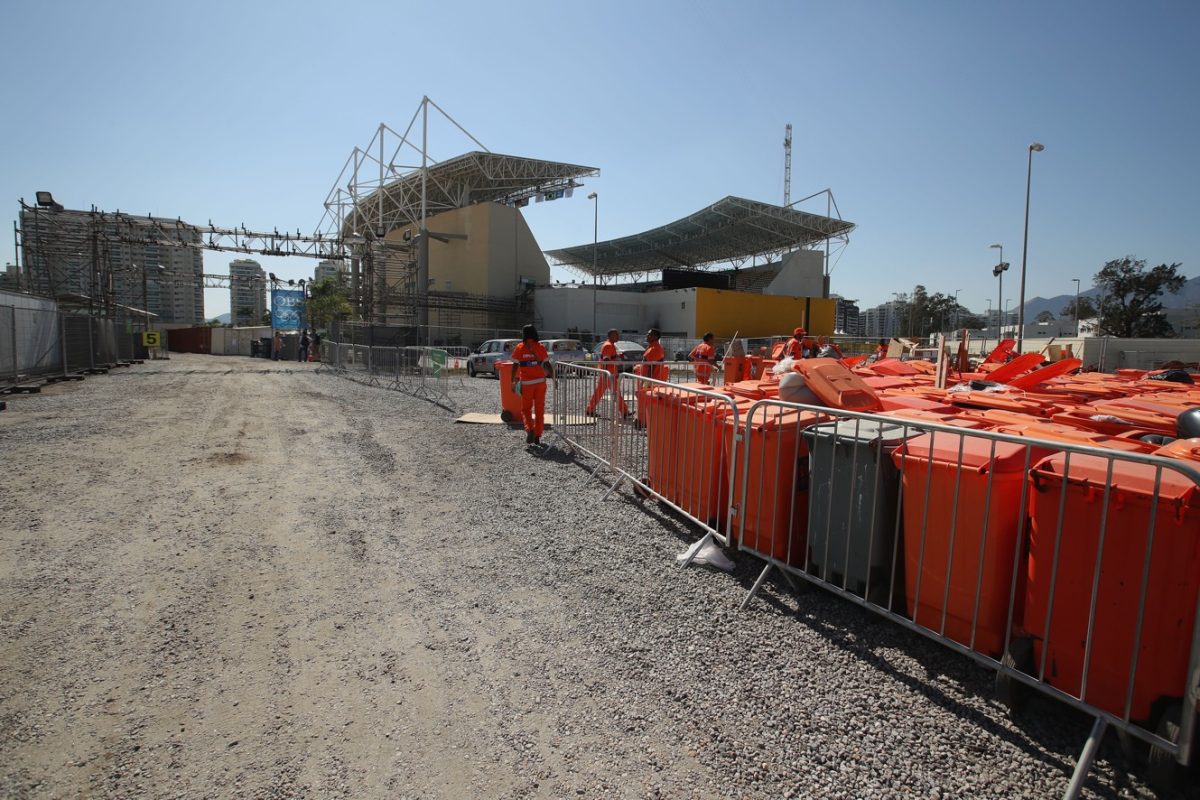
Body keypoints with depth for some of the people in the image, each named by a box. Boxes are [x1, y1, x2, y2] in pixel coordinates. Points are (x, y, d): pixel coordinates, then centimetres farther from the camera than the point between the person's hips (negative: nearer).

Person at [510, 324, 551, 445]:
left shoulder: (519, 348, -1)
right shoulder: (540, 347, 1)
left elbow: (515, 366, -4)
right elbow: (547, 365, 0)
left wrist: (513, 381, 2)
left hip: (526, 383, -1)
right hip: (540, 382, 1)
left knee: (526, 409, 11)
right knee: (539, 410, 9)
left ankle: (529, 429, -12)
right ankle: (537, 436, 11)